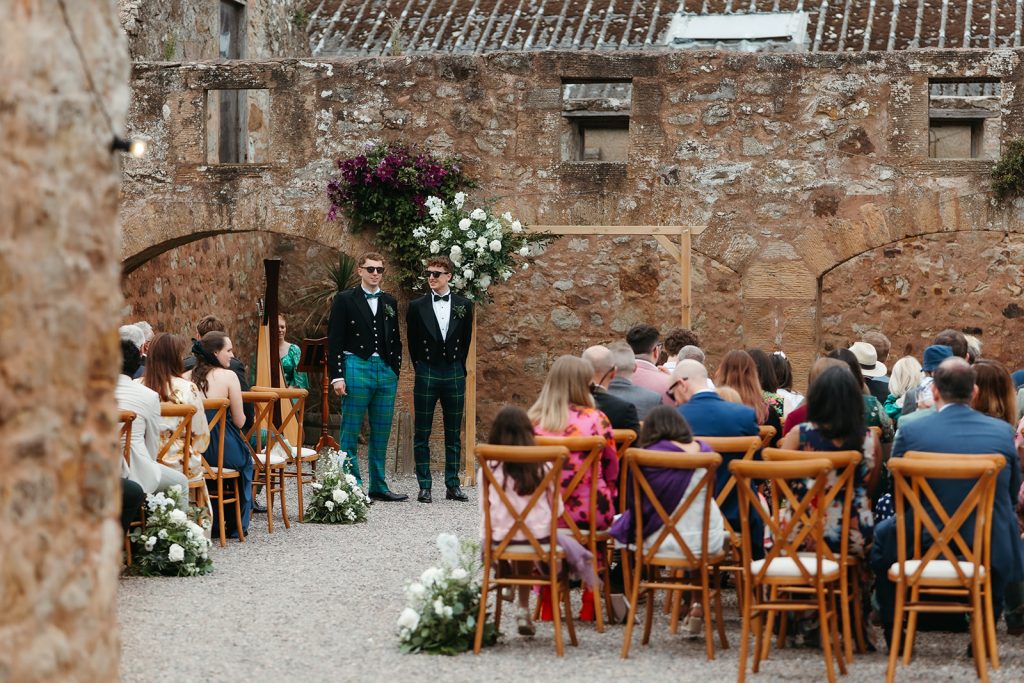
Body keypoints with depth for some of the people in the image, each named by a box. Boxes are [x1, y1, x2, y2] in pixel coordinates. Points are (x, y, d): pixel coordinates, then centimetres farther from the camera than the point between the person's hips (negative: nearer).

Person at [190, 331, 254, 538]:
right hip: (222, 450, -5)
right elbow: (239, 421, -8)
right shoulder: (228, 376, -10)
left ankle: (213, 519, 34)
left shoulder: (190, 377, 5)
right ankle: (237, 523, 31)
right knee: (245, 461, 30)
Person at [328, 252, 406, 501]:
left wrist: (395, 372, 11)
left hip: (386, 370, 5)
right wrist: (337, 376, -10)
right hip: (357, 368, -5)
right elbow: (334, 341, -3)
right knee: (350, 433, -3)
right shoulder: (345, 300, 1)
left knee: (381, 434, 7)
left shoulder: (389, 302, 15)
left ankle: (378, 487, 14)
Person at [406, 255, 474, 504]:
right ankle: (424, 486, 5)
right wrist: (420, 368, 8)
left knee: (454, 434, 6)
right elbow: (412, 342, 8)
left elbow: (466, 339, 10)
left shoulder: (464, 305, 4)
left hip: (454, 374, 1)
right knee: (422, 434, 0)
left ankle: (452, 485, 12)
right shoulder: (417, 306, 1)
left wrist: (458, 367, 7)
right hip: (427, 374, -1)